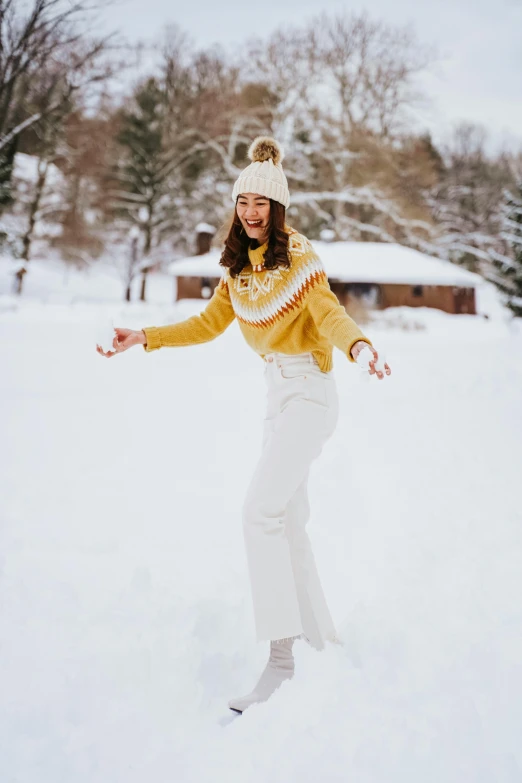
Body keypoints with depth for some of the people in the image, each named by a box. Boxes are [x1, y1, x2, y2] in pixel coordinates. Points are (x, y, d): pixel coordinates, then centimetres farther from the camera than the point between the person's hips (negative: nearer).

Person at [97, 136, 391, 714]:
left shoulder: (298, 255, -10)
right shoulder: (239, 266, 10)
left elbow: (330, 314, -20)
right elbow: (209, 324, 15)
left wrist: (357, 344, -41)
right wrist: (144, 338, 7)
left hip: (309, 391, -8)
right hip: (277, 392, 8)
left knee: (261, 509, -21)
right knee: (289, 522, 12)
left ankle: (281, 654, -17)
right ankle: (323, 640, 26)